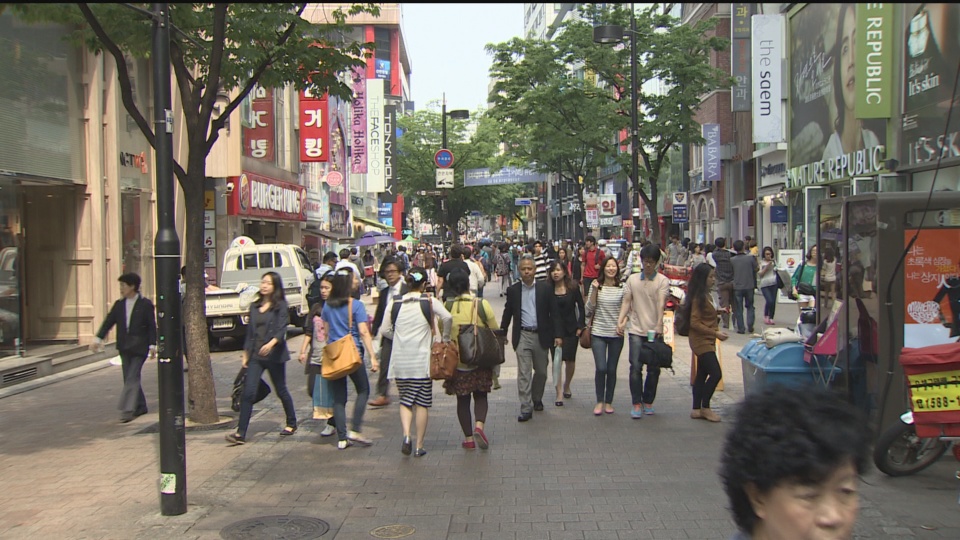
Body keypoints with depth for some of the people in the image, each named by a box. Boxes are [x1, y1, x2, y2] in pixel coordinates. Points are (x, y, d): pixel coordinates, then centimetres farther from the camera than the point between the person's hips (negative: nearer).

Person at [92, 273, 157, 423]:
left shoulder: (145, 304, -4)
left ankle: (127, 410, -13)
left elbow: (152, 326, -4)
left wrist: (152, 346, -10)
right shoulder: (119, 305, 10)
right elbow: (108, 322, 7)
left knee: (132, 378, -11)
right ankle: (140, 407, 21)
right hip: (124, 348, 6)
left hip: (139, 348, -6)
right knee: (130, 379, 9)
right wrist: (98, 339, -2)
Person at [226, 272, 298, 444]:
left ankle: (292, 424, 30)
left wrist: (272, 343, -34)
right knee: (248, 392, -7)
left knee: (281, 391, 10)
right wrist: (245, 352, 14)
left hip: (274, 355, -4)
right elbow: (250, 331, 17)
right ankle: (240, 433, -9)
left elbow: (281, 329, -16)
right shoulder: (254, 306, 12)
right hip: (255, 355, 4)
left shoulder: (280, 306, -4)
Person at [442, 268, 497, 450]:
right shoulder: (482, 305, -9)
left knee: (462, 399, 11)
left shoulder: (447, 306, -6)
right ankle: (479, 424, -10)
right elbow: (495, 331, -2)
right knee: (481, 395, 14)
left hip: (456, 360, 1)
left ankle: (468, 438, 13)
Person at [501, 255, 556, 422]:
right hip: (522, 336, 0)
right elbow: (507, 313, 10)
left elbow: (553, 312, 1)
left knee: (541, 371, 13)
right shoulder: (513, 290, 2)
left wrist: (555, 334, -3)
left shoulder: (546, 288, -1)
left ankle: (537, 399, 36)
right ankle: (526, 408, -1)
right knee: (523, 373, -4)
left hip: (541, 336, 1)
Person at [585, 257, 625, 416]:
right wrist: (594, 291, -11)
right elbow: (589, 310, -3)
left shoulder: (622, 288, 1)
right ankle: (599, 401, 7)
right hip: (598, 333, -1)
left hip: (616, 334, 1)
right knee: (601, 368, -9)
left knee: (612, 369, 7)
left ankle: (608, 402, 21)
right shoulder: (596, 286, 0)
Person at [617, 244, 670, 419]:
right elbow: (626, 302, 7)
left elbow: (661, 304, -14)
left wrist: (659, 325, -28)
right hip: (636, 330, 1)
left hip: (654, 332, -1)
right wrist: (620, 321, -8)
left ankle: (648, 402, 21)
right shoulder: (632, 279, 8)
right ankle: (637, 404, -2)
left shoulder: (662, 281, -1)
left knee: (653, 369, 6)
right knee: (635, 367, -7)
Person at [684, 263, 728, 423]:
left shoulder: (707, 295, 12)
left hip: (707, 341, 10)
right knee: (716, 373, -12)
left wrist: (718, 311, 11)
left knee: (702, 374, 12)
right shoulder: (698, 297, -18)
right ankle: (705, 407, 1)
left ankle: (697, 409, 18)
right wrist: (715, 333, -21)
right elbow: (695, 323, -21)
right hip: (701, 341, -10)